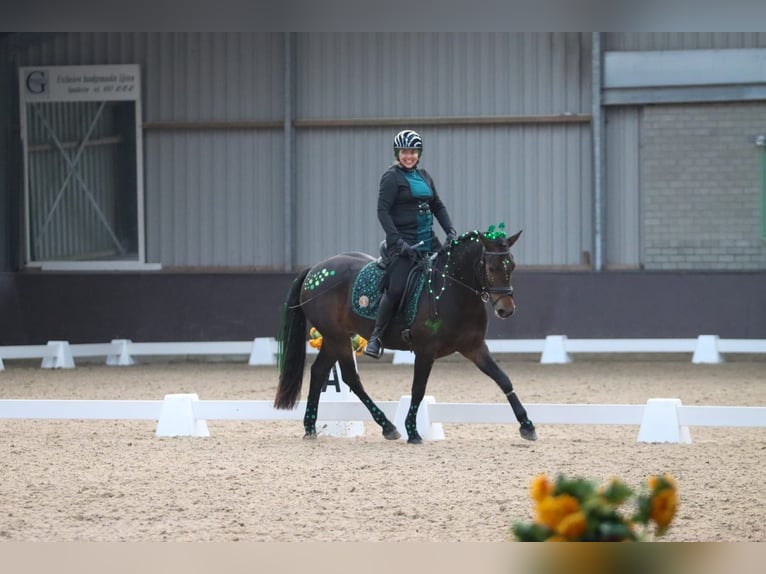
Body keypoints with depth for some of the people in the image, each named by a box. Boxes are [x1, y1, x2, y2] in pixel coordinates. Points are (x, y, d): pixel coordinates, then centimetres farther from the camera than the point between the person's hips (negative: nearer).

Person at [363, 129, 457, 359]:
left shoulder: (423, 176, 16)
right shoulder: (392, 177, -5)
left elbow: (438, 206, 21)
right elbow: (383, 211, -12)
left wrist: (450, 231, 5)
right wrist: (398, 242, -21)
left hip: (428, 240, 8)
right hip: (403, 241, -7)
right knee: (396, 288, -20)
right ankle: (375, 337, -11)